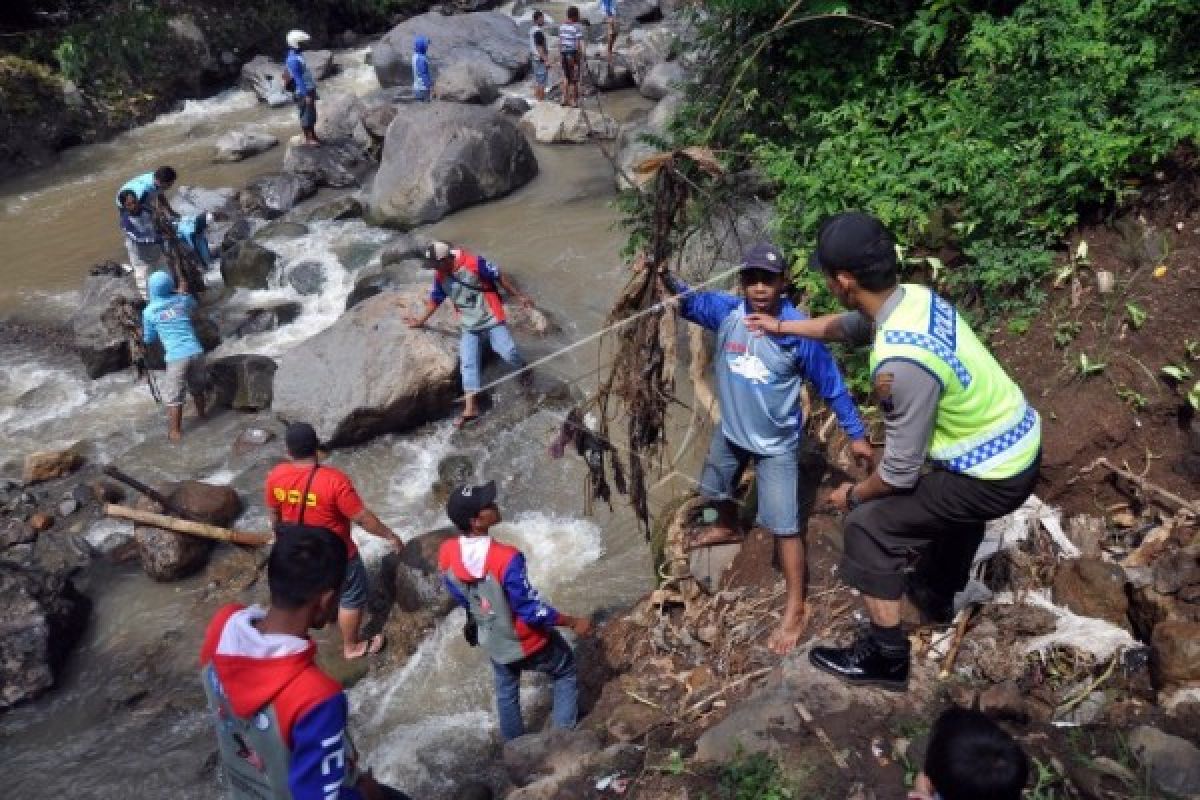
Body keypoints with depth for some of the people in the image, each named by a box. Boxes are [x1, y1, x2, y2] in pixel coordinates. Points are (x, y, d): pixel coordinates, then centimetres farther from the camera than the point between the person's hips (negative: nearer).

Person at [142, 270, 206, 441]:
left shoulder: (149, 311, 0)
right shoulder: (183, 300, 7)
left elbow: (149, 339, 12)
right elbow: (194, 306, 33)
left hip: (176, 357, -4)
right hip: (196, 352, 4)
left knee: (173, 396, 5)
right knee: (197, 388, 25)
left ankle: (175, 431, 8)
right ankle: (201, 414, 44)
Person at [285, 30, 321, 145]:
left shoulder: (299, 55, 12)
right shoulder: (293, 59, -19)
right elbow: (298, 79, -22)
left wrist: (312, 92, 20)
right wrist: (306, 95, -23)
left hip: (309, 90, 10)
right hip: (303, 93, -10)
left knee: (312, 115, 15)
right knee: (306, 116, -2)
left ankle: (313, 136, 25)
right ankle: (308, 139, 5)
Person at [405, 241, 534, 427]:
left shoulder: (474, 263, -18)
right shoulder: (440, 276, 0)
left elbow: (499, 277, -9)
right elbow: (436, 299, 16)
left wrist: (519, 296, -3)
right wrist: (421, 320, 24)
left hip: (491, 319, -5)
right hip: (469, 327, 5)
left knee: (509, 354, -13)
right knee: (467, 364, -6)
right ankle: (470, 407, -8)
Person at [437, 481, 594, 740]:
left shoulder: (446, 553, -20)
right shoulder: (506, 558, -39)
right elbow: (532, 610, -29)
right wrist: (573, 622, -14)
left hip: (493, 643, 5)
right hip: (529, 641, -5)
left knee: (506, 692, 30)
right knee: (566, 672, 24)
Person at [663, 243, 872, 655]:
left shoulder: (799, 332, -25)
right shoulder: (725, 311, -17)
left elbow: (831, 385, -14)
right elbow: (687, 300, -4)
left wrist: (856, 434, -9)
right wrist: (665, 277, -27)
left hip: (776, 444, -5)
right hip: (730, 431, 5)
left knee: (783, 525, -3)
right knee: (715, 489, 30)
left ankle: (795, 608, 12)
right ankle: (727, 528, 64)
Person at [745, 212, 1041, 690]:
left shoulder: (901, 363, -33)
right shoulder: (915, 297, -5)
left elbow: (901, 470, -23)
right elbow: (847, 325, 18)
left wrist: (854, 496, -3)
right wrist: (783, 327, 28)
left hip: (997, 478, -9)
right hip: (1022, 444, 9)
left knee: (870, 526, -1)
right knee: (953, 499, 36)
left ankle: (886, 658, 13)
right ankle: (935, 595, 59)